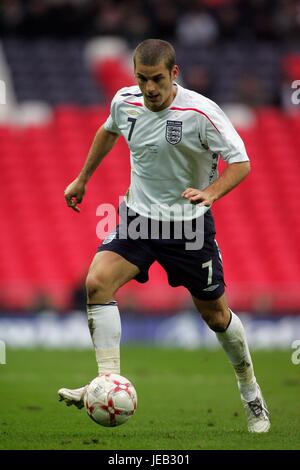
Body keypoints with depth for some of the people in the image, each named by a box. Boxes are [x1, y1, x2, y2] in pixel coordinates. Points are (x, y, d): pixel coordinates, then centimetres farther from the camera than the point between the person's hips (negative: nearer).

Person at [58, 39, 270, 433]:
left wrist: (209, 193, -33)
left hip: (189, 223, -3)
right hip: (139, 217, 3)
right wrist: (83, 178, 24)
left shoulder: (202, 112, -20)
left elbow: (241, 163, -16)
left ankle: (250, 392, 31)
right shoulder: (125, 102, -5)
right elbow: (108, 131, 19)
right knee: (98, 282, -22)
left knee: (216, 314, 7)